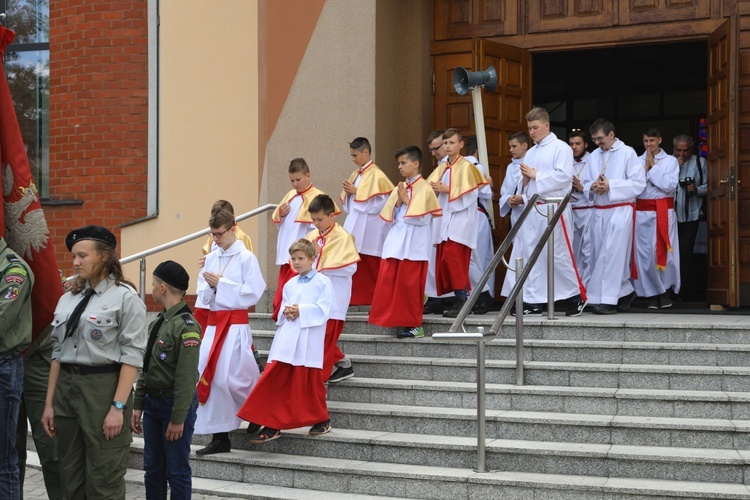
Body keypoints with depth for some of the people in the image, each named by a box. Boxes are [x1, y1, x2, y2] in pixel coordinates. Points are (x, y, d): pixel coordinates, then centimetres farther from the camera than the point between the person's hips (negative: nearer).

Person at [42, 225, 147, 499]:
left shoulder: (125, 297, -7)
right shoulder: (68, 299, 11)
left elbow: (132, 356, -11)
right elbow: (58, 353, 13)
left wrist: (118, 407, -17)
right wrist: (49, 403, 10)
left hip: (104, 387, -6)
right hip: (66, 387, 6)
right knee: (70, 476, 13)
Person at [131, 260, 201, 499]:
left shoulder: (187, 326, -16)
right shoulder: (156, 324, 10)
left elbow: (187, 378, -18)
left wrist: (178, 419, -18)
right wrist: (138, 406, 12)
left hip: (175, 404, -8)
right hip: (152, 402, 8)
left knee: (177, 471, 1)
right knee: (152, 470, 13)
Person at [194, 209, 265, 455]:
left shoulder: (246, 258, -5)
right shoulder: (211, 258, 12)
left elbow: (252, 293, -13)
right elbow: (203, 295, 14)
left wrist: (220, 284, -13)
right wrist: (210, 287, -8)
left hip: (236, 323, -6)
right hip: (214, 322, 6)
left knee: (230, 378, -10)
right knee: (208, 376, 1)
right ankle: (219, 437, 8)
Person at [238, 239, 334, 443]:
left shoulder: (323, 282, -1)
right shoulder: (289, 285, 16)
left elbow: (323, 310, -10)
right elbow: (282, 309, 18)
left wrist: (301, 311, -15)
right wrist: (286, 313, -4)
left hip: (309, 341, -5)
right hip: (286, 339, 5)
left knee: (310, 382, 3)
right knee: (274, 378, -3)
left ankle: (322, 419, 23)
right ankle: (272, 425, 2)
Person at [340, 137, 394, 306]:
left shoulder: (376, 175, -11)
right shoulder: (355, 175, 14)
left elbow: (379, 204, -19)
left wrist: (356, 192, -16)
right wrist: (348, 192, -2)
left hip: (369, 230, -7)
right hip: (354, 227, 8)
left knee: (372, 267, -1)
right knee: (357, 268, 6)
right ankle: (357, 299, 11)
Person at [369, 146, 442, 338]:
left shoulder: (424, 188, -6)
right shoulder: (400, 188, 14)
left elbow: (422, 218, -16)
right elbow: (390, 217, 13)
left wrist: (406, 200, -10)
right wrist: (398, 203, -4)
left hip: (413, 245, -7)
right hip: (395, 243, 7)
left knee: (409, 284, -2)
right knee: (388, 281, 2)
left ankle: (414, 324, 8)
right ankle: (392, 318, 11)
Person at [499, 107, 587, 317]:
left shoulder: (561, 148, -3)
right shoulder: (531, 152, 18)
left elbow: (564, 175, -16)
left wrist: (535, 175, -11)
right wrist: (525, 180, -3)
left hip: (552, 209, -7)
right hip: (532, 210, 7)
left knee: (558, 255, -6)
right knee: (529, 255, 5)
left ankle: (577, 296, 8)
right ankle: (534, 300, 10)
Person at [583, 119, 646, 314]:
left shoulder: (627, 153, -4)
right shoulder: (594, 156, 12)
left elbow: (639, 183, -9)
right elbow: (586, 184, 15)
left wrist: (610, 185, -16)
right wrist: (592, 188, -8)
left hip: (621, 210, -6)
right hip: (599, 211, 6)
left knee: (611, 254, -11)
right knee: (600, 254, 7)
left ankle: (608, 300, -10)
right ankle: (625, 292, 24)